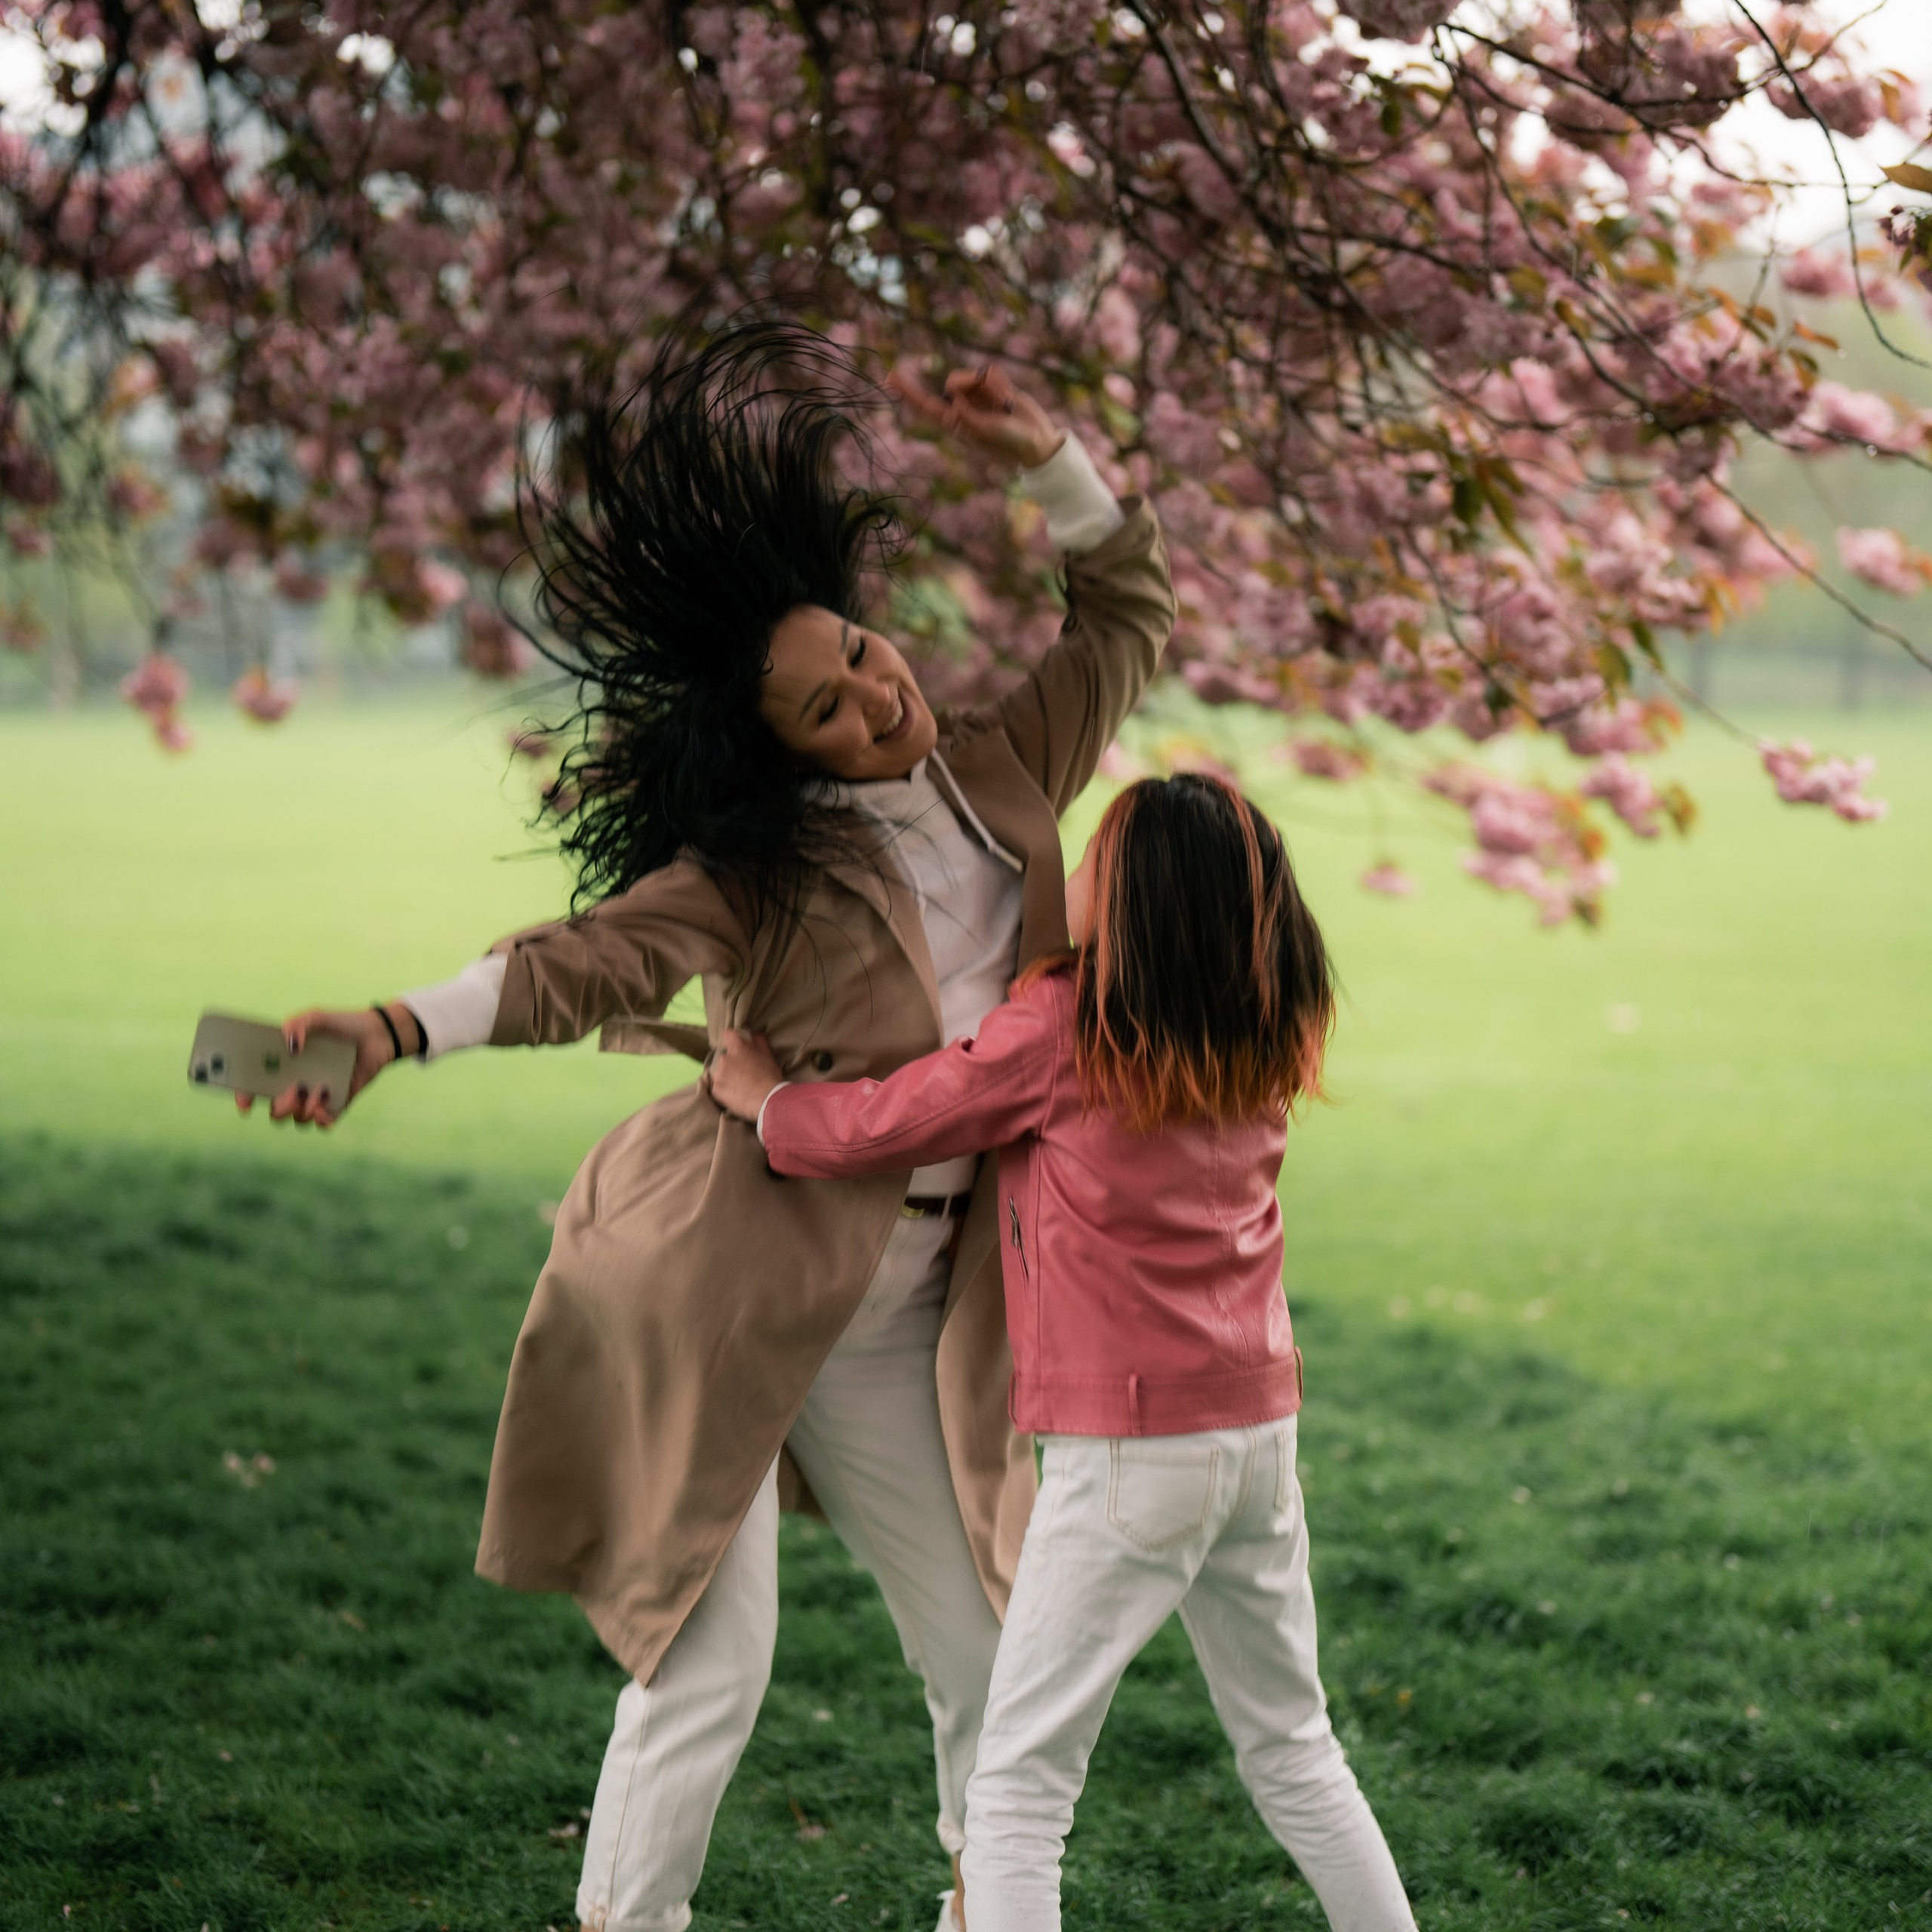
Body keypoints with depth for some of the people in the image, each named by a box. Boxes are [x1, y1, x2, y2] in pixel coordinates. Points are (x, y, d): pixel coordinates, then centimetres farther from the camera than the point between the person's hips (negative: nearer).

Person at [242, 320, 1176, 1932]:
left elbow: (1130, 610, 15)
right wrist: (388, 1031, -35)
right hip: (721, 1278, -5)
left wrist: (1042, 458, 0)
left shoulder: (997, 776, 4)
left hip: (898, 1313, 5)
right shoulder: (772, 866, -11)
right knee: (716, 1653, -8)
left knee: (990, 1650, 10)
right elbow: (594, 962, -21)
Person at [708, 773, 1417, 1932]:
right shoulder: (1261, 1047, 4)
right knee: (1293, 1752, 21)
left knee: (1018, 1781, 1)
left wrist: (765, 1095, 13)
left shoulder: (1061, 1024, -13)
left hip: (1131, 1449, -6)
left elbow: (884, 1126, -4)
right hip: (1261, 1426, 7)